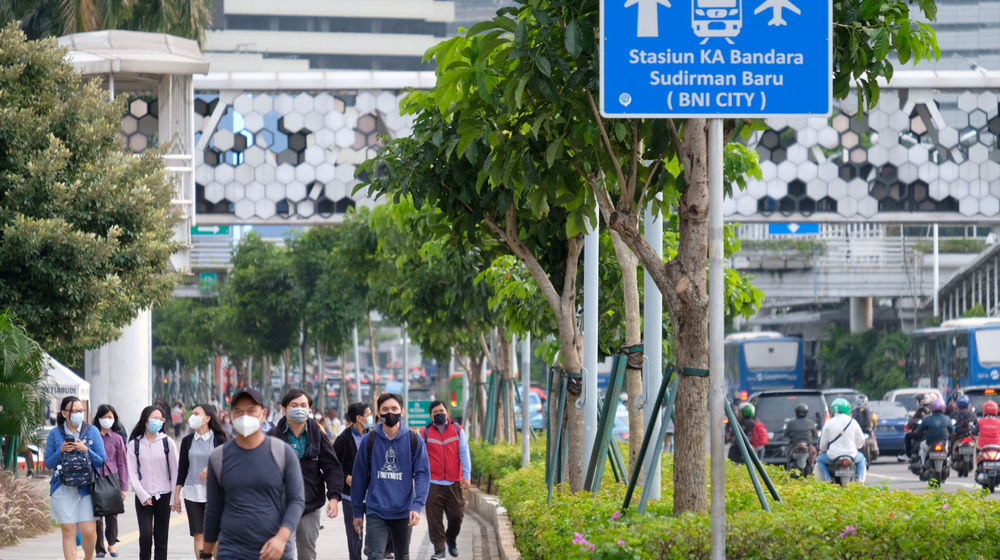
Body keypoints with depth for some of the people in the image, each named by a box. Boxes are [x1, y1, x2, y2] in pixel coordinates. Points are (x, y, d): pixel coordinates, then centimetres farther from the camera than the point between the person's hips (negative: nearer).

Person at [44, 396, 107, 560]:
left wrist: (85, 450, -13)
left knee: (89, 531, -6)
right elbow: (48, 464, 7)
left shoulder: (92, 431, 4)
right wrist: (61, 451, -10)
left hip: (87, 488, 0)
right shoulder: (55, 434, 5)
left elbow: (102, 461, 3)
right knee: (68, 531, -1)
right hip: (63, 489, 0)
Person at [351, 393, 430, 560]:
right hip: (376, 511, -1)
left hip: (403, 512, 1)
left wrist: (417, 505, -17)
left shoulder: (414, 440, 0)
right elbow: (359, 476, 6)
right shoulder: (369, 441, 0)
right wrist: (357, 512, 8)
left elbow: (422, 474, -4)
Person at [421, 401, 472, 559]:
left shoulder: (457, 430, 8)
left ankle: (452, 540, 30)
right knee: (434, 519, -5)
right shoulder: (425, 433, 6)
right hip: (433, 483, -1)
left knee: (456, 515, 4)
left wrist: (466, 476, -4)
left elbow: (464, 454, 5)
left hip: (454, 482, 1)